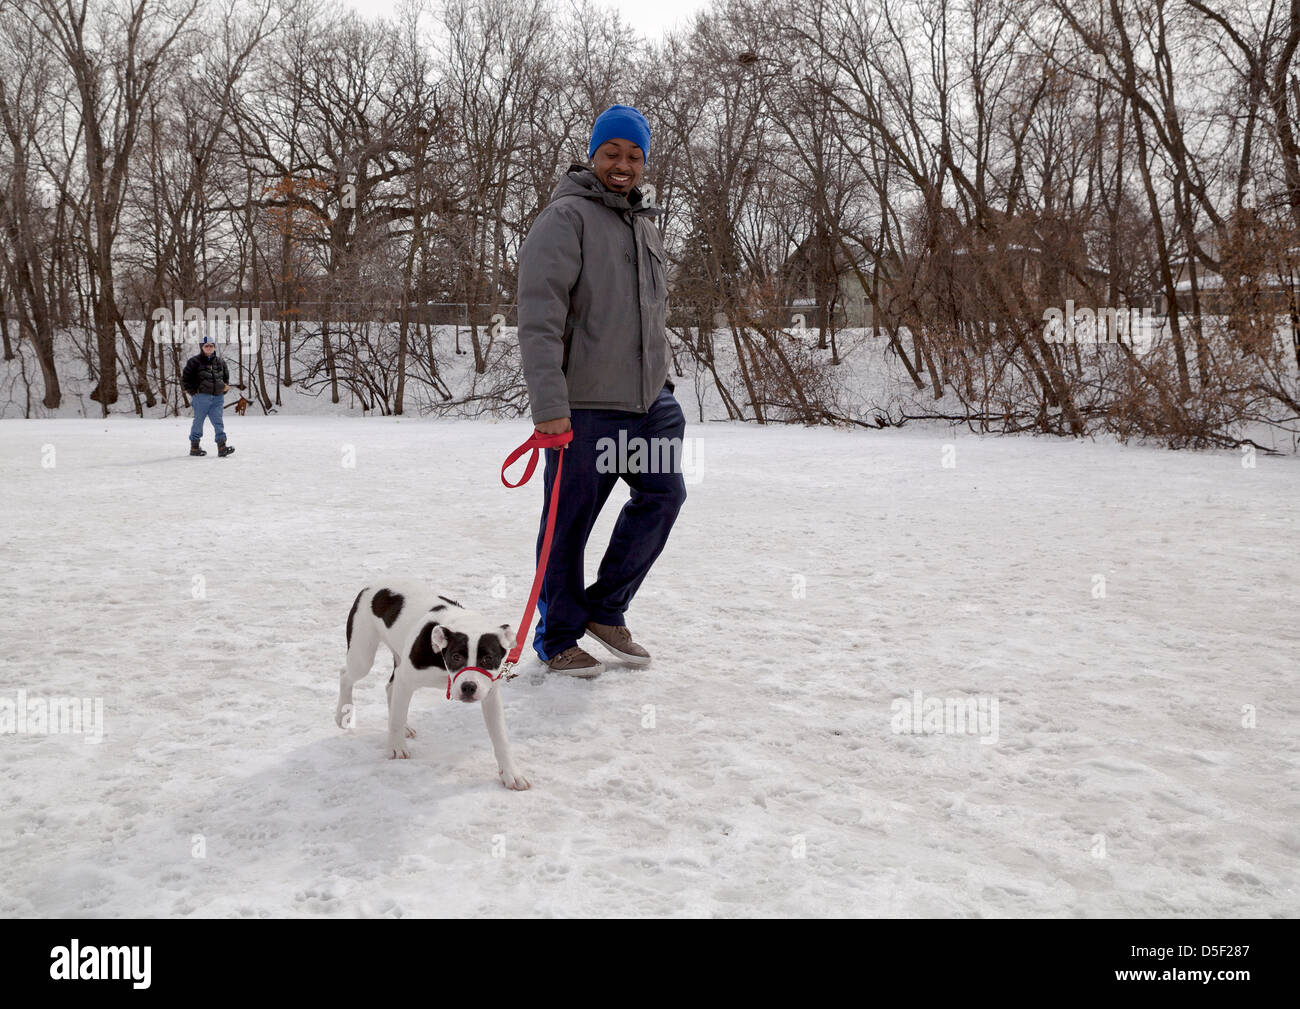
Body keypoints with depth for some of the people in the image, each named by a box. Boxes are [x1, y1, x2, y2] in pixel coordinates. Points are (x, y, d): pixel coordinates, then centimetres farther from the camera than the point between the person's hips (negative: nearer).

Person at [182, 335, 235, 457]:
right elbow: (185, 379, 2)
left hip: (217, 398, 4)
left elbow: (226, 376, 29)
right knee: (198, 421, 3)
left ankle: (222, 447, -7)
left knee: (218, 422, -2)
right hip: (201, 397, -4)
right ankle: (194, 447, 14)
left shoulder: (220, 362, 12)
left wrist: (225, 387, 15)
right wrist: (193, 391, -3)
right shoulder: (195, 362, -2)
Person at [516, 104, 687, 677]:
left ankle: (605, 607, 24)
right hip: (583, 405, -8)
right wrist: (549, 404, -25)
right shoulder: (566, 216, -9)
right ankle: (557, 639, 17)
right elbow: (539, 317, -18)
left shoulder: (645, 224, 17)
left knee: (663, 493, 9)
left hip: (645, 400, 8)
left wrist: (658, 381, 21)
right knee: (569, 522, 1)